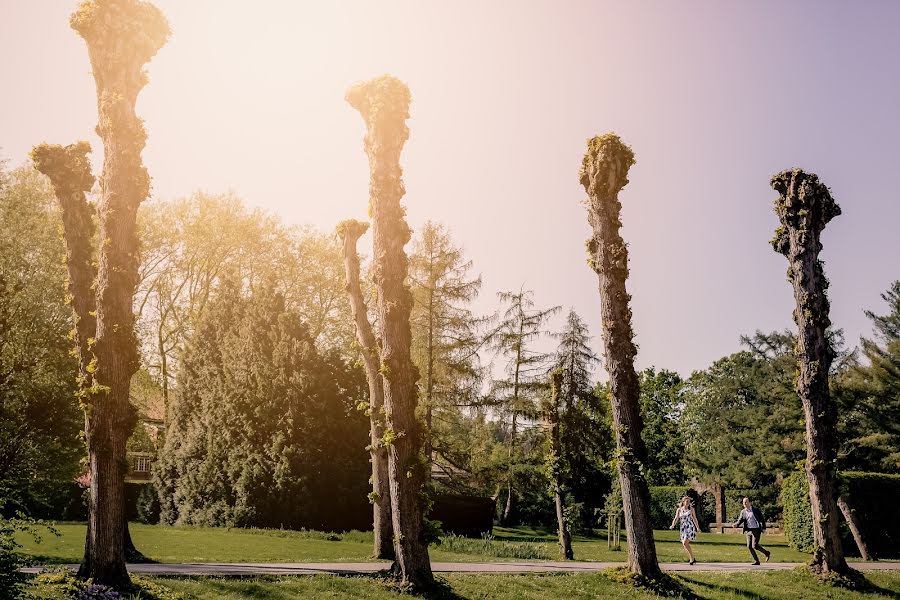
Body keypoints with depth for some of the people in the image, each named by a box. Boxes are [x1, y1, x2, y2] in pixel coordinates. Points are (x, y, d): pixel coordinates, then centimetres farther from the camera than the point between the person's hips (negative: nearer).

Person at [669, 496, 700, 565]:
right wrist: (672, 525, -14)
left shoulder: (691, 509, 2)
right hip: (683, 528, 4)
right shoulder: (679, 510, 6)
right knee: (685, 544, 7)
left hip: (690, 527, -4)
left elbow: (694, 519, 11)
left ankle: (692, 558, -7)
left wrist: (697, 527, 15)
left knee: (685, 543, -19)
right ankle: (693, 559, 25)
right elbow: (676, 518, 2)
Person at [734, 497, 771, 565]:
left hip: (756, 530, -5)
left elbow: (762, 519, 3)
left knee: (755, 546, -14)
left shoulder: (756, 510, -1)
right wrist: (736, 524, -18)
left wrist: (764, 528, -5)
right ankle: (756, 561, 11)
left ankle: (766, 553, 11)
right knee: (749, 546, -1)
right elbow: (740, 520, 2)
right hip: (748, 531, 5)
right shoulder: (743, 512, 8)